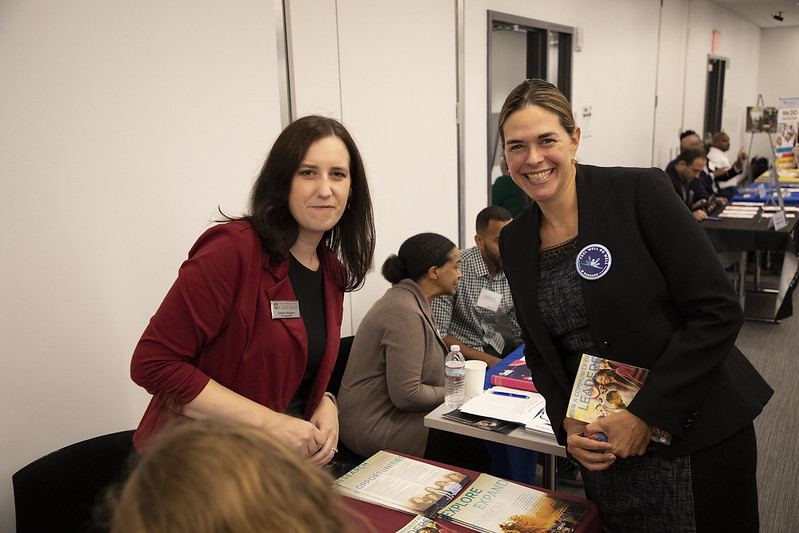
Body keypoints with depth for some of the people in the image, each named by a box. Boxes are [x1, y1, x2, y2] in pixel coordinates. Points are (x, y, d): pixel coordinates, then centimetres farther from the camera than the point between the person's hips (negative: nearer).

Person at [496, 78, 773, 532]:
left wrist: (646, 414, -17)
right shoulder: (514, 241, 2)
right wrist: (567, 425, -5)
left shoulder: (640, 192, -13)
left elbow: (718, 312, -15)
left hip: (695, 438, -4)